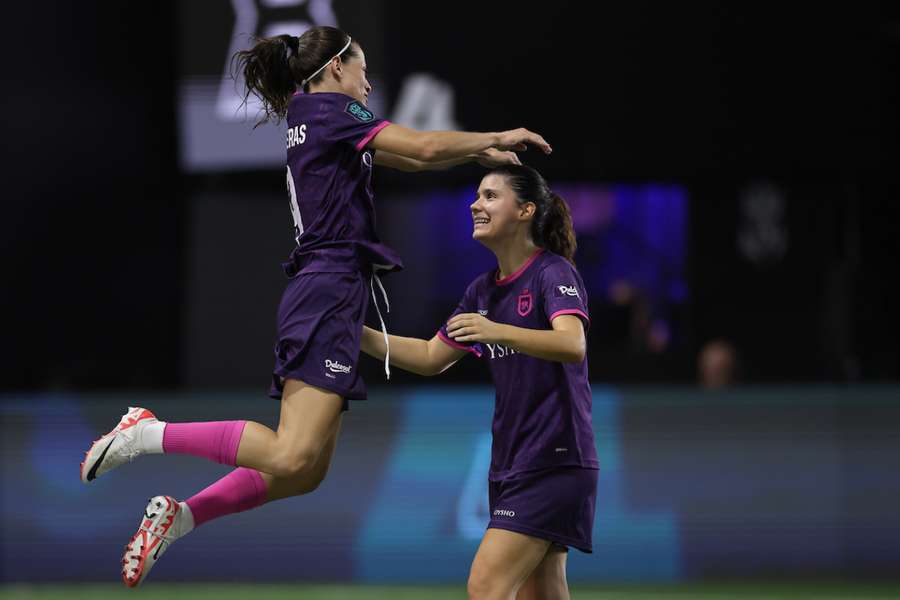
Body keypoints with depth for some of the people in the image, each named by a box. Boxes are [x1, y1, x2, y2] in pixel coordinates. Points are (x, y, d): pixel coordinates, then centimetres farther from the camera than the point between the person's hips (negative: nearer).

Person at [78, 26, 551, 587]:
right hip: (330, 293, -10)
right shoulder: (331, 110, -4)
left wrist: (479, 151, 21)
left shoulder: (312, 120, 22)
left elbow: (408, 159, 30)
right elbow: (425, 146, -12)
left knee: (302, 471, 8)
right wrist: (496, 137, 2)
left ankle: (177, 516, 4)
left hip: (322, 296, 10)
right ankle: (148, 433, -18)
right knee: (293, 457, -21)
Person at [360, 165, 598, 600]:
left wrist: (497, 332, -43)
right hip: (510, 465, 8)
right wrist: (359, 335, 9)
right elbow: (431, 358, 22)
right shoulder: (483, 291, 13)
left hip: (554, 462, -8)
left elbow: (572, 345, -29)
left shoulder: (554, 273, -11)